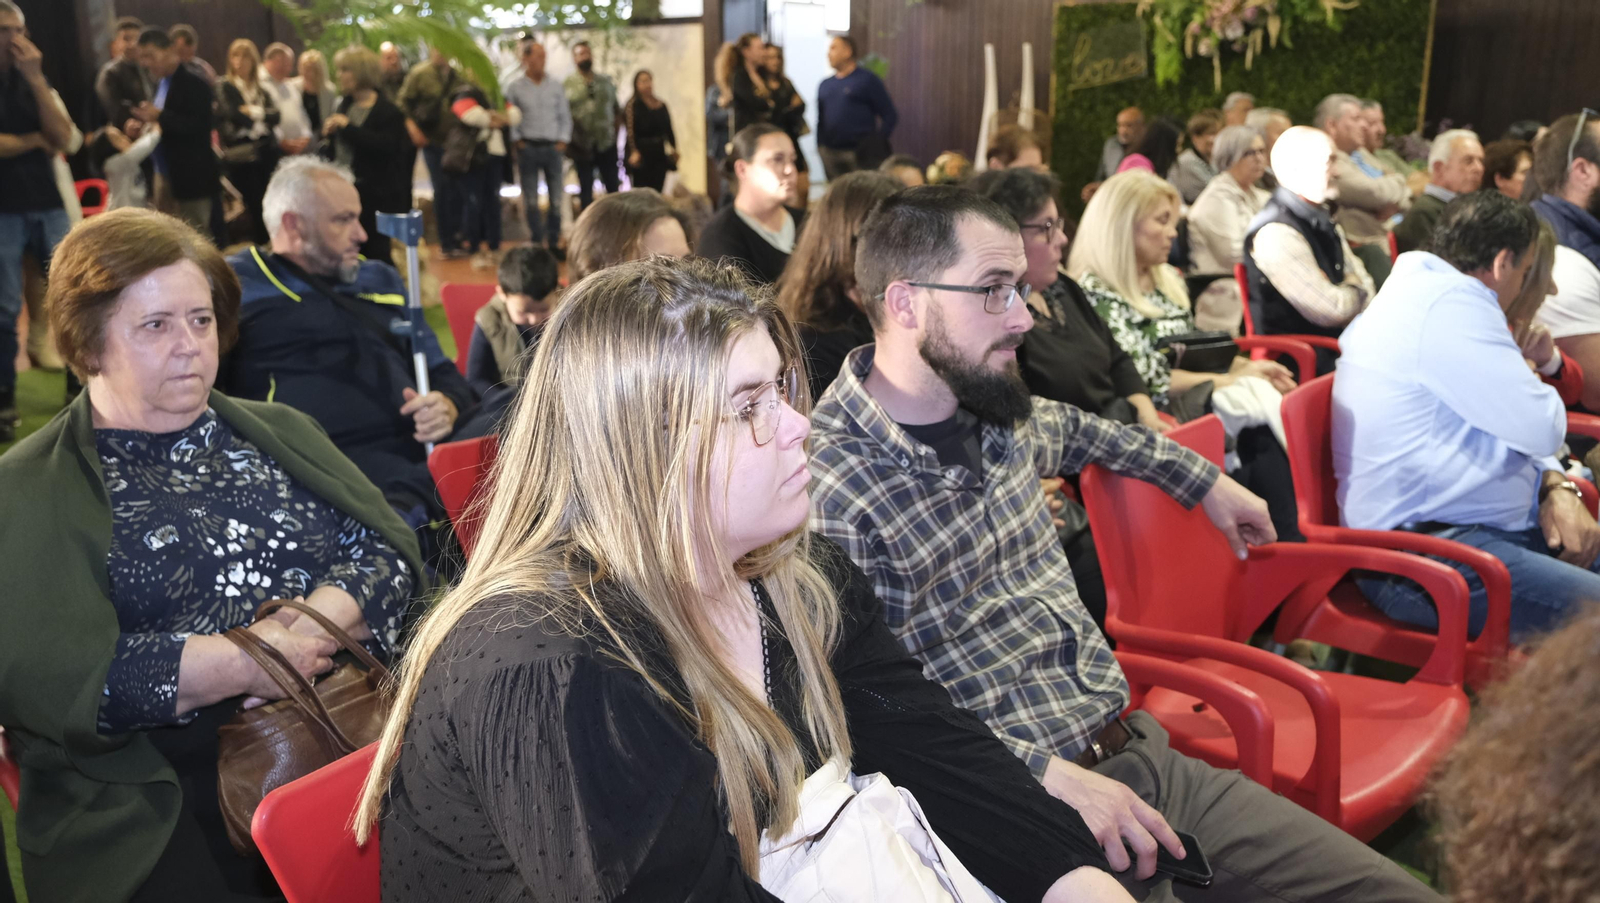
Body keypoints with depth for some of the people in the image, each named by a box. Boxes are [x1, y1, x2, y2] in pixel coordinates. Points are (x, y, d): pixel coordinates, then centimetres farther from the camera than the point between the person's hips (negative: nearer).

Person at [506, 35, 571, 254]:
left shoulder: (555, 86, 6)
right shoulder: (514, 87, 0)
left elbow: (565, 116, 10)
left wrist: (563, 140, 1)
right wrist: (517, 140, -7)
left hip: (553, 147, 2)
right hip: (528, 149, -2)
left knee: (557, 198, 2)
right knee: (531, 200, 1)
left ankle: (553, 242, 12)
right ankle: (536, 244, 8)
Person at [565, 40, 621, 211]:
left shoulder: (606, 81, 10)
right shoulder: (568, 84, -2)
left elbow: (617, 110, 14)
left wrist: (615, 129, 1)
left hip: (607, 144, 2)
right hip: (582, 147, -2)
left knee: (612, 185, 7)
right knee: (586, 188, 6)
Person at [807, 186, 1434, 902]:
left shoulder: (998, 411, 8)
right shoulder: (829, 480, -18)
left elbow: (1074, 430, 33)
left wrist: (1206, 480, 38)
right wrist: (1044, 771, -23)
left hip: (1143, 752, 8)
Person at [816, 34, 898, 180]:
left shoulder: (868, 80, 0)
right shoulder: (825, 85, 16)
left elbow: (890, 116, -3)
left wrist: (877, 143, -10)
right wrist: (820, 147, 8)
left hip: (860, 155, -5)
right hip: (830, 155, 5)